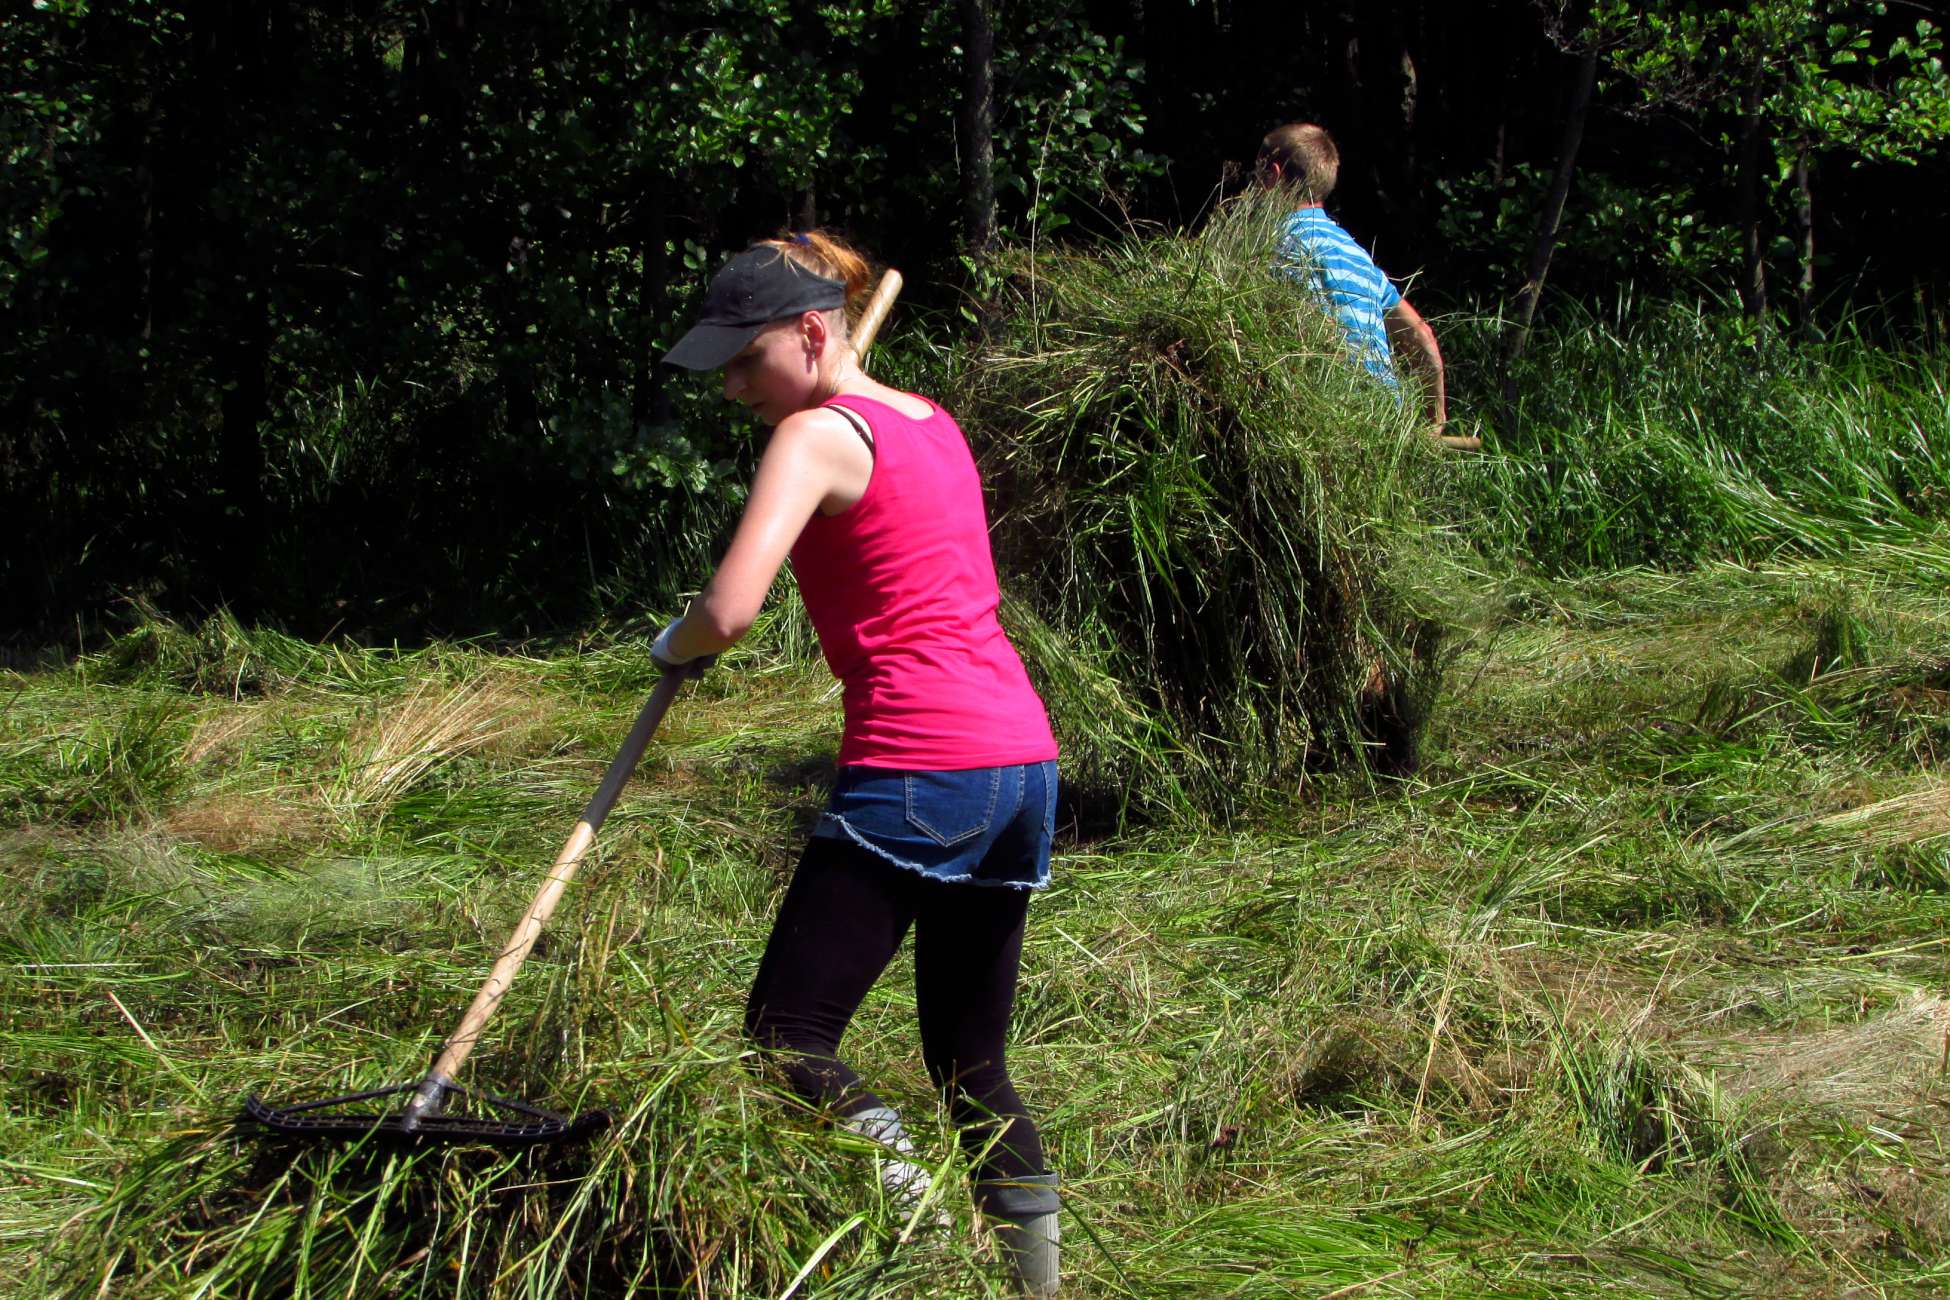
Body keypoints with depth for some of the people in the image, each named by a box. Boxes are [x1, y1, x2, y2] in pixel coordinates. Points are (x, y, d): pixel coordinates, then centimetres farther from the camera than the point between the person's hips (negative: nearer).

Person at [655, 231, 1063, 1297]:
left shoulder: (817, 435, -6)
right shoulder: (932, 423, 18)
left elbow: (727, 613, -18)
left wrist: (675, 646, 4)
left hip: (917, 769, -9)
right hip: (1023, 761, 9)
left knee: (786, 1033, -2)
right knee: (972, 1067, 15)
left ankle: (907, 1207, -18)